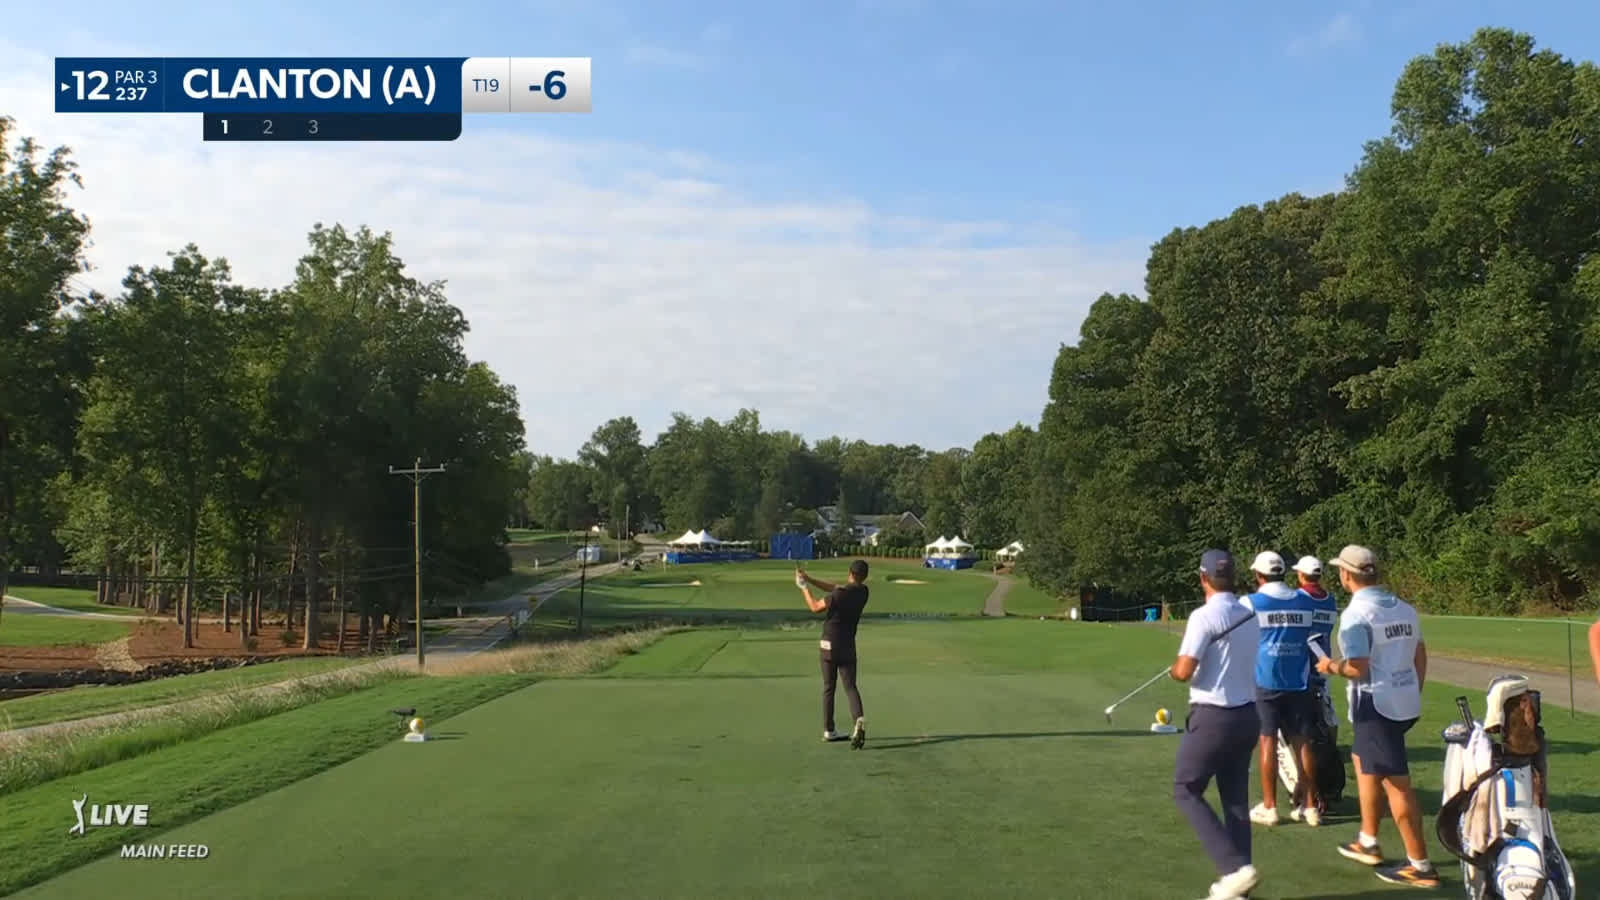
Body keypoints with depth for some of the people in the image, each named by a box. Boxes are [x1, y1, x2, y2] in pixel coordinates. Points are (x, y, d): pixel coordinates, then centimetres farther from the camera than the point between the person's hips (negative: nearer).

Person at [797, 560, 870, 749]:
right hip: (848, 646, 3)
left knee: (828, 688, 9)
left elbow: (815, 607, -4)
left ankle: (828, 731, 16)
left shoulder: (838, 595, -18)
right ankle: (859, 719, -24)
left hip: (829, 646, -3)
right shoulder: (862, 592, -2)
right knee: (850, 686, 3)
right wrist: (810, 579, 8)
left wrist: (804, 588, 9)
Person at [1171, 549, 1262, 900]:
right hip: (1248, 714, 7)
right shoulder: (1251, 616, 6)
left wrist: (1174, 670, 1)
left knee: (1186, 791, 4)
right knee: (1236, 799, 12)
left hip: (1213, 716, -7)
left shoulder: (1204, 616, -16)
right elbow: (1250, 664, 15)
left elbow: (1184, 671, -19)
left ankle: (1236, 867, -8)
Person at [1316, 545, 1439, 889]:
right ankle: (1368, 843, 31)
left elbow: (1357, 667, -23)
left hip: (1377, 706, -9)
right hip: (1406, 703, 9)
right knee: (1363, 759, 24)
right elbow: (1420, 656, 13)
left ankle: (1420, 865, 2)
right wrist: (1414, 693, 24)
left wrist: (1331, 666, -4)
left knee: (1396, 783, -3)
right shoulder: (1404, 608, 7)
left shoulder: (1356, 613, -17)